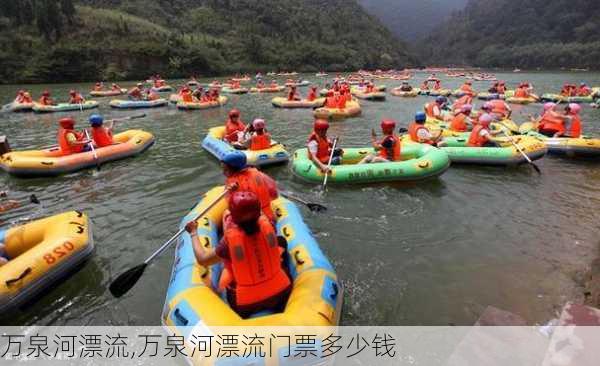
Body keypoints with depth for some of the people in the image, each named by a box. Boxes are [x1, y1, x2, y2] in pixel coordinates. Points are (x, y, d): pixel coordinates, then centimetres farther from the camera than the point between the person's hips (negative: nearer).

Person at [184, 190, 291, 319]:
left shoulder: (230, 239, -25)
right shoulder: (266, 224, -17)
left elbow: (202, 260, -9)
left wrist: (193, 233, 5)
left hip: (246, 305, -2)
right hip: (279, 294, 2)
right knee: (281, 241, 19)